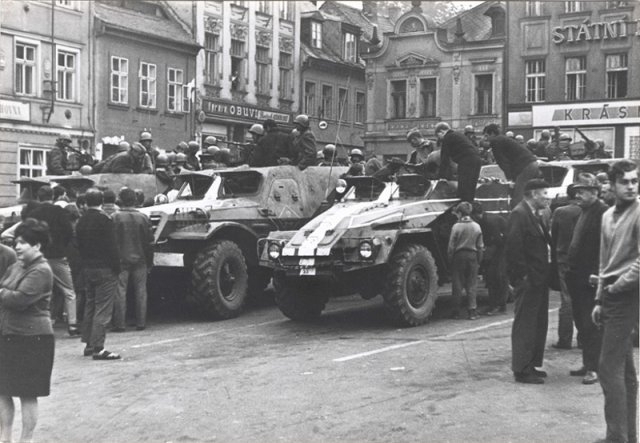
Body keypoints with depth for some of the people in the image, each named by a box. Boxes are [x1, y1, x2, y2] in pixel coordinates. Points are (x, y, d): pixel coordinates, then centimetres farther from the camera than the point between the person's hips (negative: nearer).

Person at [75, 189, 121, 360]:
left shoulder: (81, 221, 9)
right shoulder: (104, 220, -14)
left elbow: (79, 246, 12)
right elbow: (112, 247, -15)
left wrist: (85, 264, 16)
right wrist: (117, 267, -7)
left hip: (88, 269, 7)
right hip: (105, 269, -7)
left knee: (90, 307, 17)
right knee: (102, 310, -6)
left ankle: (89, 344, 22)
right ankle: (98, 348, -9)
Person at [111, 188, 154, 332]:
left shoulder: (115, 218, -8)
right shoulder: (143, 218, 0)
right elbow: (149, 242, 4)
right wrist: (149, 263, 12)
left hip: (121, 260, -2)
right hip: (140, 260, 2)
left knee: (120, 291, 1)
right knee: (140, 291, 8)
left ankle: (119, 324, 0)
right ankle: (140, 323, 11)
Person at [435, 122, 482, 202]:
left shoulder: (448, 138, 0)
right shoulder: (459, 135, 27)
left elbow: (445, 157, -2)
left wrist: (441, 175, 2)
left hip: (466, 162, -9)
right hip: (477, 160, 9)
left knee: (464, 191, -6)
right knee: (470, 190, 14)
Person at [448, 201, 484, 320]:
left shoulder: (456, 226, -9)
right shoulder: (477, 227, 2)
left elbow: (451, 246, -7)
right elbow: (480, 247, 5)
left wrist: (450, 259, 5)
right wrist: (479, 261, 14)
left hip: (459, 256, -2)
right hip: (473, 256, 2)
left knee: (457, 284, 5)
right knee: (472, 284, 6)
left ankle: (456, 312, 9)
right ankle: (473, 311, 1)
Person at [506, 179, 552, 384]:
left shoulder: (537, 215, 15)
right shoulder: (519, 214, -15)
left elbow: (545, 240, 13)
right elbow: (514, 247, -19)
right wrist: (522, 276, -19)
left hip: (538, 278, 10)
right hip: (528, 280, -10)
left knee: (538, 323, 15)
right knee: (525, 324, -3)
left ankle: (530, 365, 24)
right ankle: (522, 369, 4)